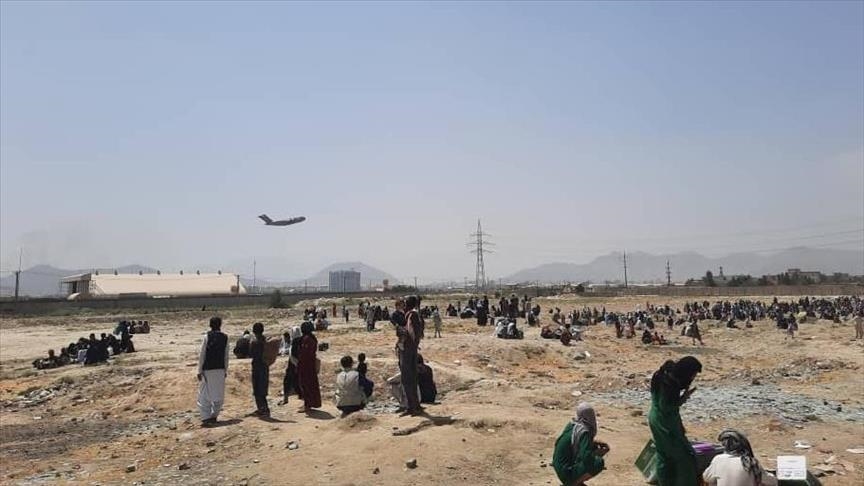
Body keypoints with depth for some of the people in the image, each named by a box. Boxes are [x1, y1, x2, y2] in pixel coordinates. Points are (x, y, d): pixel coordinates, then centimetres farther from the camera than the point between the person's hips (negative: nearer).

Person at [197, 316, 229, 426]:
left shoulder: (207, 336, -6)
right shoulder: (225, 338, 3)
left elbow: (202, 354, -7)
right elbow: (226, 356, 5)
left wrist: (199, 370, -3)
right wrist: (225, 370, 12)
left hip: (207, 369, -3)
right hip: (220, 369, 3)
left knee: (204, 395, 2)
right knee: (218, 395, 13)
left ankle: (205, 418, -5)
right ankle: (214, 416, 18)